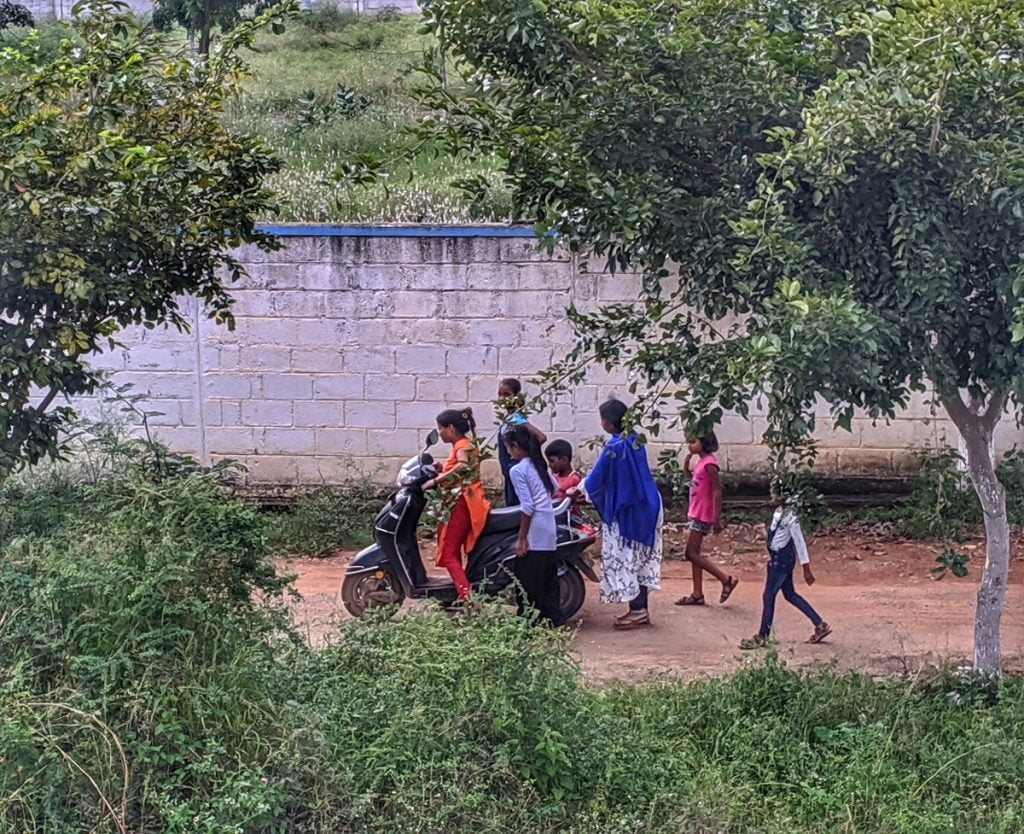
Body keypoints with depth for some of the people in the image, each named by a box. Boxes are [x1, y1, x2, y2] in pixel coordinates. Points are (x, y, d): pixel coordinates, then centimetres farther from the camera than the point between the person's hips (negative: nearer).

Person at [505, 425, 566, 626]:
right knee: (548, 581, 13)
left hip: (534, 534, -8)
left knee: (528, 586, -2)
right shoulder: (539, 465, 12)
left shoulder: (518, 470, -10)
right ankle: (555, 622, 15)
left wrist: (521, 539, -13)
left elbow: (527, 506, -15)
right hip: (550, 533, 8)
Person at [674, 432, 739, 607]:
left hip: (703, 515, -10)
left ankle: (726, 579, -4)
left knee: (692, 553, -7)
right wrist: (688, 457, 10)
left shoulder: (709, 463, -18)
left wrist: (717, 518, -22)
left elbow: (717, 491, -20)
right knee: (694, 553, 10)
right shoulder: (701, 461, 9)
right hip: (696, 513, 10)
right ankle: (697, 594, 14)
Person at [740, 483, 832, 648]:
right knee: (790, 594, 16)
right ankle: (820, 625, 21)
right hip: (778, 558, 10)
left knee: (768, 596, -2)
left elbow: (800, 542, -19)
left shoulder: (790, 517, -21)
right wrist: (772, 557, 25)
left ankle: (762, 636, 8)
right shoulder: (779, 512, 6)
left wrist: (806, 568, -17)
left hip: (782, 560, -10)